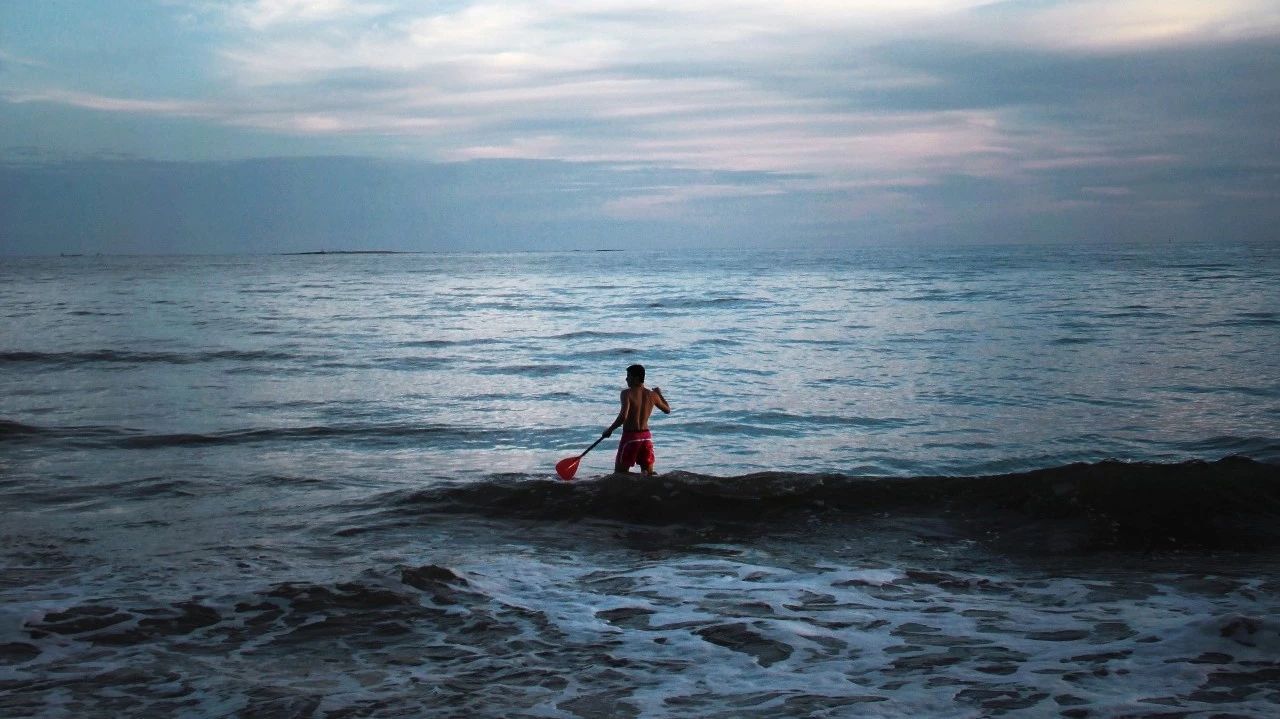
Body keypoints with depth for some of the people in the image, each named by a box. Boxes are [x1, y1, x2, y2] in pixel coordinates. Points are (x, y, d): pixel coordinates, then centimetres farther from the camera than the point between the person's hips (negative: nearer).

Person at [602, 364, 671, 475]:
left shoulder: (627, 393, -11)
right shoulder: (652, 395, 5)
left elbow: (623, 417, -23)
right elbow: (667, 410, 22)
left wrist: (610, 430, -10)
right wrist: (659, 394, 37)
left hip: (630, 436, -5)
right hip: (646, 436, 5)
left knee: (620, 472, 4)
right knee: (648, 473, 12)